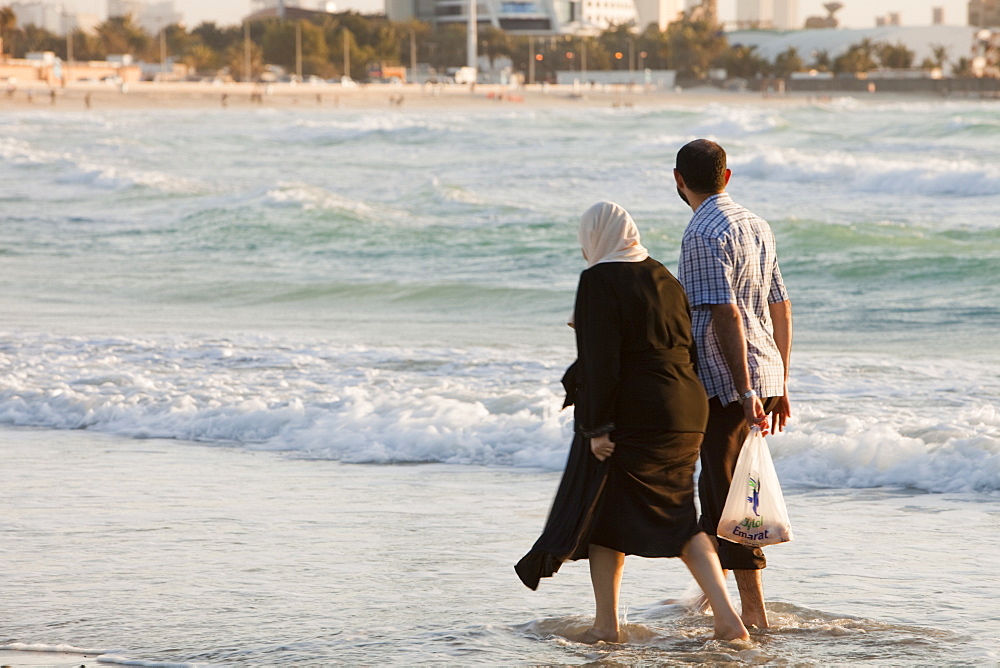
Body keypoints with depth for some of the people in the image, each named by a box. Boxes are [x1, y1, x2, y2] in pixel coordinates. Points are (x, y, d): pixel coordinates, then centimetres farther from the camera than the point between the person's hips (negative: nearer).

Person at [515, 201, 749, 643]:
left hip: (631, 415, -7)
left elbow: (599, 360, -17)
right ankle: (726, 617, -1)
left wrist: (597, 427, -15)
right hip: (683, 410, 7)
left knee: (605, 515, 8)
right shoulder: (662, 278, 11)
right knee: (676, 516, 11)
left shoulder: (599, 281, -11)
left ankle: (607, 624, 10)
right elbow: (685, 345, 13)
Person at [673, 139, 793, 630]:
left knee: (726, 495, -4)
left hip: (725, 381, -9)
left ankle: (753, 611, -4)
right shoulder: (756, 226, 13)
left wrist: (746, 392, -23)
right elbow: (781, 308, 16)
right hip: (766, 370, 9)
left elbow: (726, 316, -21)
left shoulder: (703, 235, -14)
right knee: (715, 486, 20)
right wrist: (779, 386, 21)